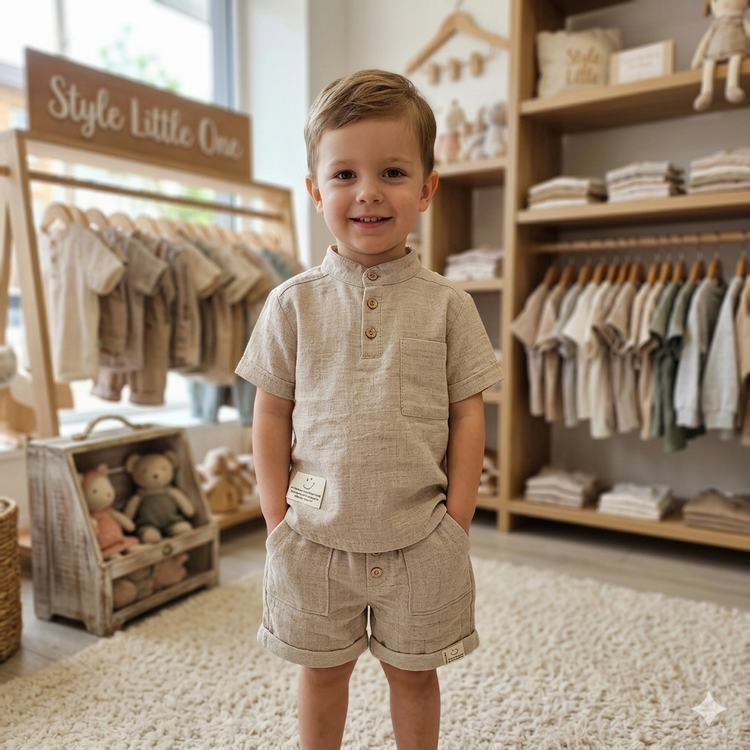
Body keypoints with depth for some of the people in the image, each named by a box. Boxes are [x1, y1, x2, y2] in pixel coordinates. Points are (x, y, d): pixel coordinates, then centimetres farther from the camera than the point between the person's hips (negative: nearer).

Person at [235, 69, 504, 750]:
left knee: (414, 671, 18)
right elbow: (272, 416, 1)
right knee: (322, 668, 19)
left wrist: (455, 526, -4)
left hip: (419, 540, 0)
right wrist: (278, 521, -2)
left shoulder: (447, 306, -4)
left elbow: (467, 417, -1)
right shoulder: (294, 304, -3)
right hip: (316, 536, 1)